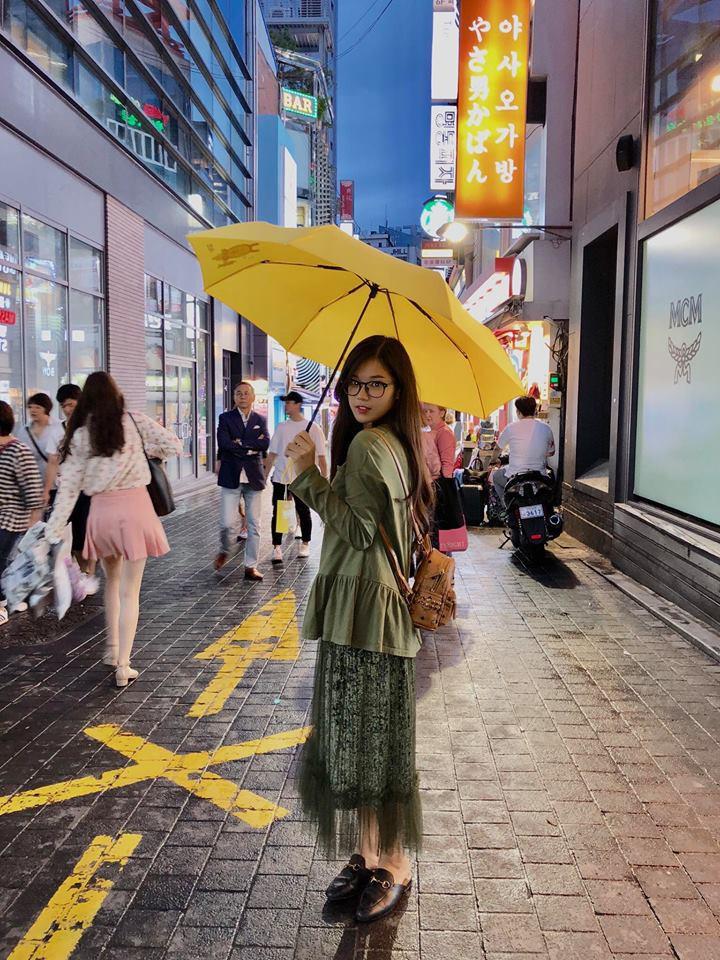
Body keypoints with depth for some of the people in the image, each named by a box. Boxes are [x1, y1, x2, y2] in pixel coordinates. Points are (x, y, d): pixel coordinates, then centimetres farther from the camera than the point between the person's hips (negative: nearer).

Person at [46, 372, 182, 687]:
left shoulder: (79, 434, 3)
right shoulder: (134, 421, -3)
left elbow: (68, 487, 0)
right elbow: (174, 446, -3)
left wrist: (53, 531, 2)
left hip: (101, 510, 2)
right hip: (135, 507, -2)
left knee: (112, 580, 25)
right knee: (129, 591, 5)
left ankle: (112, 649, 36)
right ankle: (123, 666, 5)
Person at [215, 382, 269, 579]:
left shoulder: (260, 420, 10)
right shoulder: (226, 418, 4)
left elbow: (265, 444, -7)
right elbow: (224, 443, -13)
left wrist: (241, 443, -11)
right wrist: (251, 447, -11)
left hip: (254, 477, 2)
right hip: (231, 477, -2)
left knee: (254, 525, 5)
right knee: (227, 523, -6)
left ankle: (251, 566, 14)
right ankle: (224, 551, 26)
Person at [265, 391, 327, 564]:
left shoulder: (313, 428, -3)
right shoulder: (281, 427, 7)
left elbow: (321, 456, -2)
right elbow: (272, 454, 11)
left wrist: (324, 479, -6)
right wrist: (264, 475, 6)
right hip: (280, 478, 3)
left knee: (303, 512, 9)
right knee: (277, 513, 0)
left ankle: (305, 544, 26)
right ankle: (277, 548, 6)